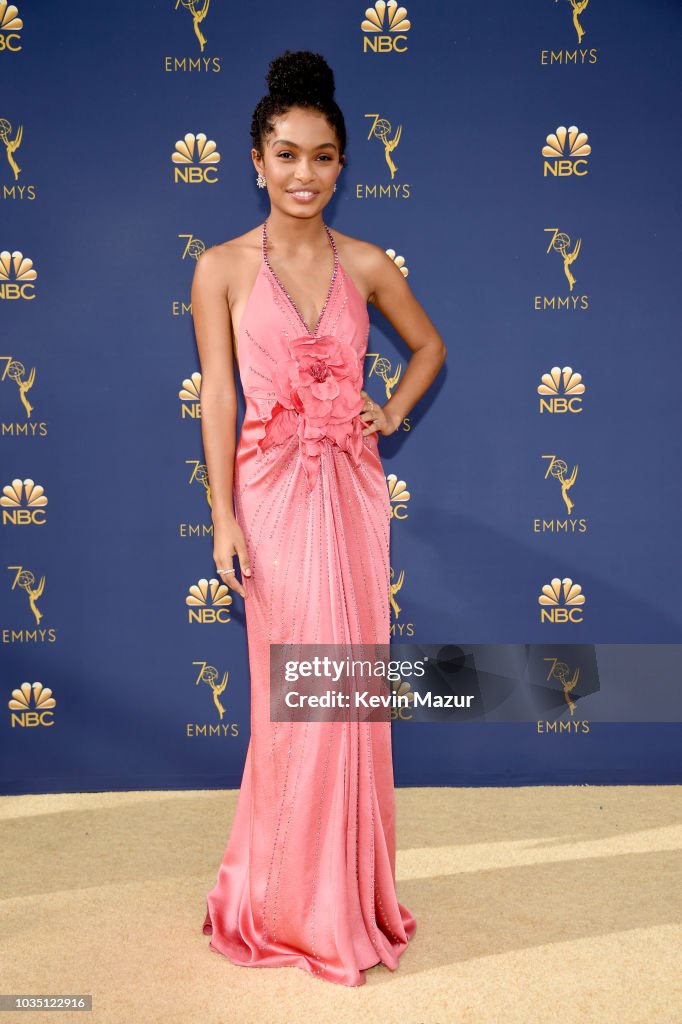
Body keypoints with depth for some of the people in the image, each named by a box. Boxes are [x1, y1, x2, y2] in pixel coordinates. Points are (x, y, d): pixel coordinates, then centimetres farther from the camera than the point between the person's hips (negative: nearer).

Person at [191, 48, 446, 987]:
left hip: (353, 491, 3)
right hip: (275, 491, -2)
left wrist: (394, 413, 5)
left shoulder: (366, 265, 6)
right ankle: (297, 905, 24)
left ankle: (346, 891, 28)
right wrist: (224, 517, -8)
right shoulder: (224, 268, -1)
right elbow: (217, 398, -3)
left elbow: (430, 346, 21)